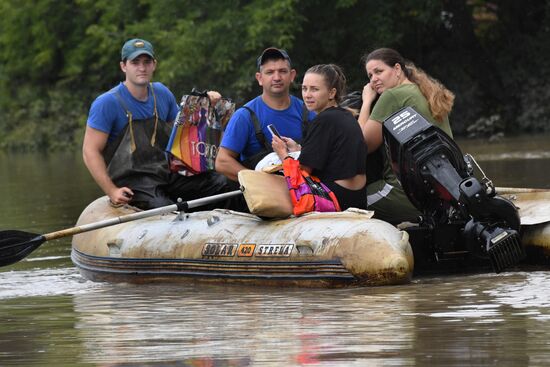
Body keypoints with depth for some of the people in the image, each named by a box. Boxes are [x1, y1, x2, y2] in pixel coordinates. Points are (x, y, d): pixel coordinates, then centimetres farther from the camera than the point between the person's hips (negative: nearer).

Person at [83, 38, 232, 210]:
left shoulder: (162, 94, 12)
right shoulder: (107, 103, -7)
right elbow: (90, 151, -8)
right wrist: (112, 191, -18)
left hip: (167, 174, 6)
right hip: (132, 181, -6)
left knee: (221, 183, -14)